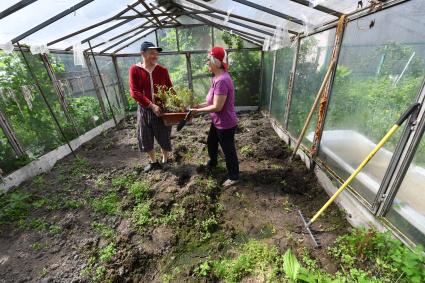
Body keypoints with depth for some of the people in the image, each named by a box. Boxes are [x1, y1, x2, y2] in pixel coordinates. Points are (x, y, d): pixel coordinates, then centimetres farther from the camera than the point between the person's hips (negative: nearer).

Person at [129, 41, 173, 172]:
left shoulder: (162, 70, -2)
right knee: (145, 138, 11)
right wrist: (151, 105, -22)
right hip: (144, 110, 0)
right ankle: (153, 162, 33)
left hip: (162, 109, 0)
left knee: (164, 137, 9)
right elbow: (134, 92, -12)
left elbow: (170, 89, 5)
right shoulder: (134, 69, -5)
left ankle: (165, 161, 31)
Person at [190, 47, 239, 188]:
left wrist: (198, 110, -17)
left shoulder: (221, 81, -28)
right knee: (211, 142, 27)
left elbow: (217, 107, -28)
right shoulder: (218, 77, 5)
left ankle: (234, 177, 29)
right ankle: (213, 161, 56)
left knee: (228, 150, 7)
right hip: (217, 122, 10)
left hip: (225, 123, -10)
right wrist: (200, 105, 3)